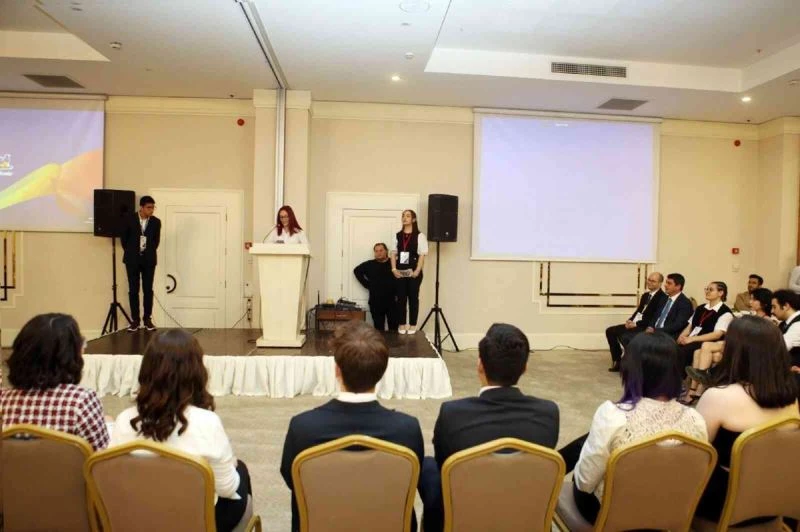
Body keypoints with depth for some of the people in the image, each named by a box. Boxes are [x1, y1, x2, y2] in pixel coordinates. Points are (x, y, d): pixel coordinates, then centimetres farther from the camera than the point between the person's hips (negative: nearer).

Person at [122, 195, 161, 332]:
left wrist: (149, 252, 11)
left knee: (148, 290, 2)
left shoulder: (156, 222, 0)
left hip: (148, 260, 1)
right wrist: (129, 252, 9)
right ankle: (135, 320, 7)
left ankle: (148, 319, 9)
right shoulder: (130, 219, -2)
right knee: (133, 290, 2)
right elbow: (124, 237, 8)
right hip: (133, 259, -1)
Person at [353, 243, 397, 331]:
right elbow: (357, 271, 10)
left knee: (394, 326, 2)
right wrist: (366, 284, 3)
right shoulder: (369, 264, 8)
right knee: (378, 327, 7)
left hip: (392, 301, -1)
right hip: (376, 302, 1)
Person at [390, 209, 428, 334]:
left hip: (414, 273, -3)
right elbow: (394, 253, 8)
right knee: (401, 298, 5)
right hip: (400, 272, 3)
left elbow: (422, 255, -7)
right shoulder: (398, 235, 10)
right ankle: (402, 324, 15)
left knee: (413, 298, 4)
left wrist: (417, 271, -15)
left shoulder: (419, 236, -3)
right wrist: (394, 269, -3)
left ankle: (413, 325, 12)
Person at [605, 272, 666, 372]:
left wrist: (636, 324, -19)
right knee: (610, 331, -3)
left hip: (646, 327, -9)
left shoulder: (662, 298, -10)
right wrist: (630, 320, -1)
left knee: (624, 335, -31)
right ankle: (617, 360, 2)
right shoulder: (645, 295, 18)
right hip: (634, 323, 9)